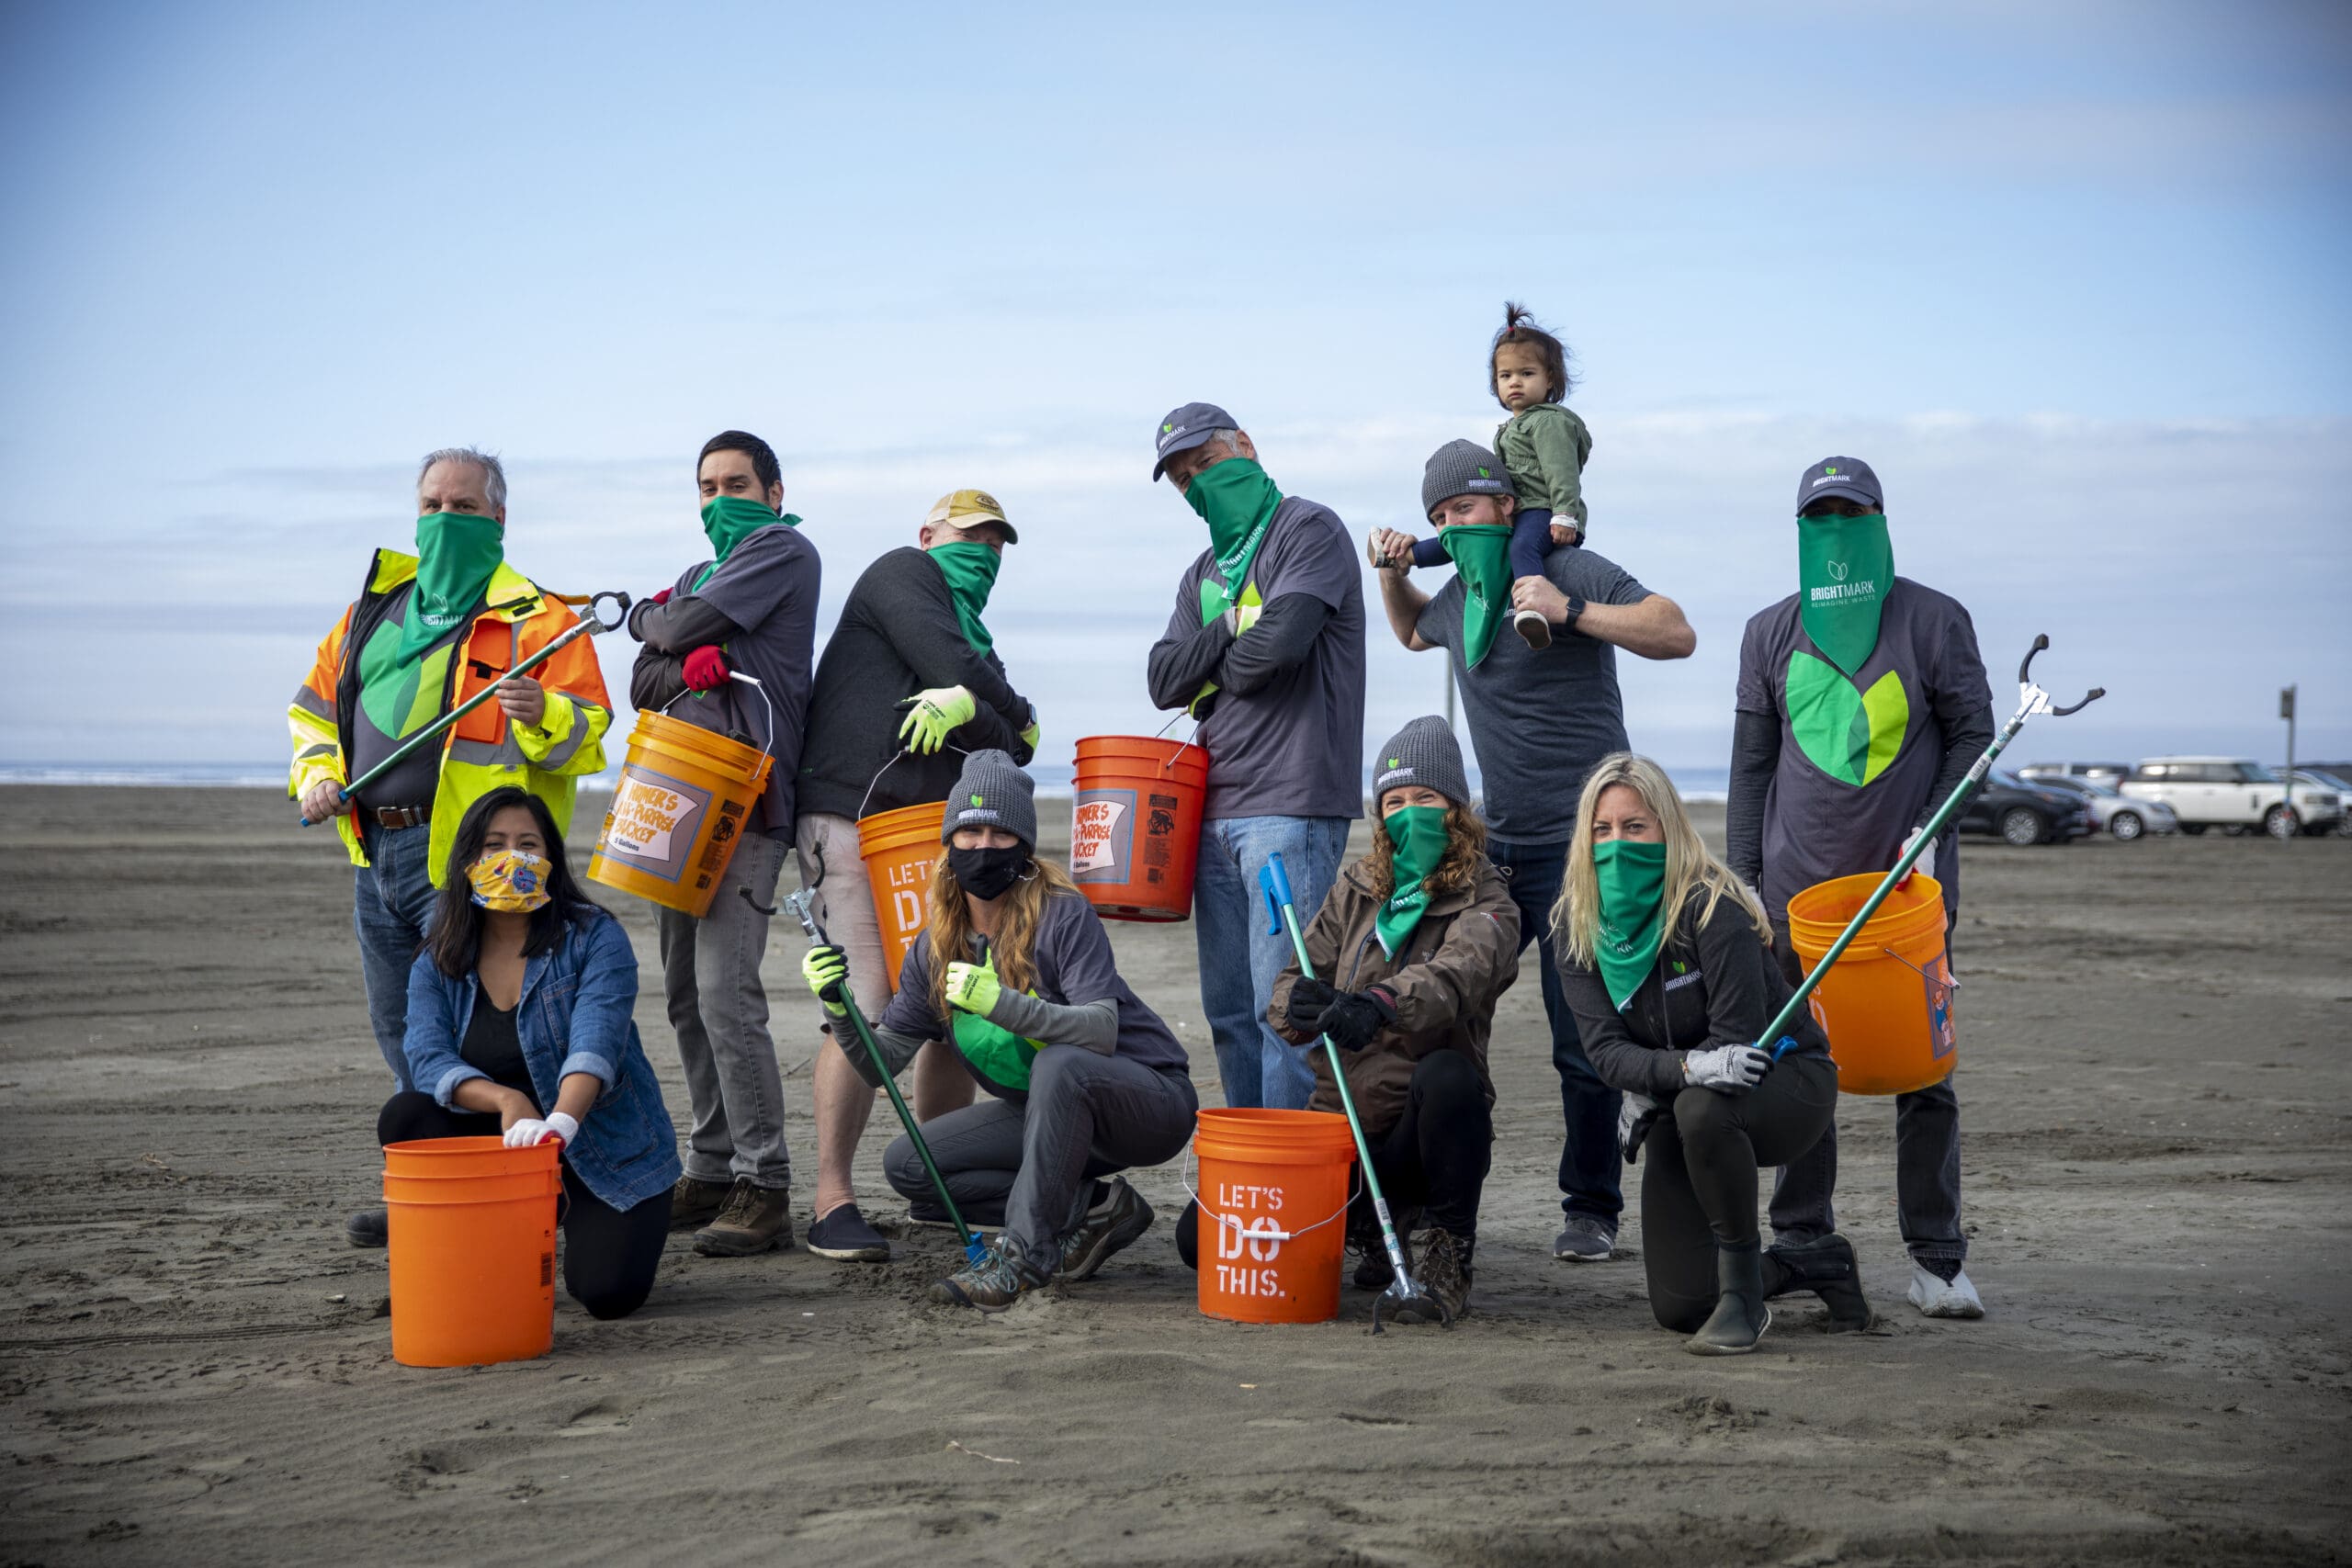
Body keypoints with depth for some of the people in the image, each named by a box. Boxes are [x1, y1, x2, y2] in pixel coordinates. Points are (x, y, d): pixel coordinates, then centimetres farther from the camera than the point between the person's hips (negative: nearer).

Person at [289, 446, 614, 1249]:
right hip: (376, 853, 7)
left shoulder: (532, 617, -2)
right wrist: (316, 774, 10)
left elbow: (588, 728, -9)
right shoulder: (375, 607, 17)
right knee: (400, 1032, 14)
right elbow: (315, 702, 27)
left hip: (468, 856, -7)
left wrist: (543, 716, -30)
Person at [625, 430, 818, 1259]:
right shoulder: (696, 578, 25)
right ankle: (712, 1170, 15)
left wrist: (652, 617, 14)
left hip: (746, 801, -8)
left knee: (725, 990, -16)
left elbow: (681, 629, -8)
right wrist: (687, 664, -8)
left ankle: (763, 1190, -14)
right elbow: (643, 682, 12)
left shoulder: (783, 550, 2)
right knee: (687, 995, 8)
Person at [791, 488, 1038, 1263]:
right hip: (852, 817, -8)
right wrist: (1018, 719, 7)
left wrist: (966, 706, -15)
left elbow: (1009, 749, 8)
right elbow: (947, 668, -11)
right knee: (864, 1008, -15)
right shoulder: (904, 573, 5)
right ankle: (833, 1200, -14)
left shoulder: (971, 629, 25)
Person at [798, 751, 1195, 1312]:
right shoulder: (936, 948, 0)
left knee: (1060, 1063, -37)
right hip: (1046, 1115, 7)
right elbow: (879, 1064, -1)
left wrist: (1000, 1002, -41)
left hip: (1148, 1103, -7)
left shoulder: (1062, 914, -18)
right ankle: (1091, 1209, -4)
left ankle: (1025, 1253, -28)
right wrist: (841, 1010, -20)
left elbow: (1101, 1031, -30)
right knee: (906, 1165, -6)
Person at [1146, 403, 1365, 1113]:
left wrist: (1215, 677, 2)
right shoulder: (1205, 573, 22)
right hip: (1216, 813, 8)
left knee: (1282, 1002, -11)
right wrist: (1231, 628, -5)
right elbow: (1164, 681, 11)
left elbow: (1281, 638, -17)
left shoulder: (1309, 529, -1)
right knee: (1229, 1011, 8)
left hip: (1289, 808, -8)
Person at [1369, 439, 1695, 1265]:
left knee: (1583, 1041, -4)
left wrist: (1571, 613, -24)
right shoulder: (1457, 594, 14)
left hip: (1582, 846, -7)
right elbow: (1413, 632, 37)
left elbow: (1677, 633, -16)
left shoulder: (1571, 573, -7)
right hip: (1497, 846, 7)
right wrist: (1393, 575, 18)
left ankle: (1591, 1209, 9)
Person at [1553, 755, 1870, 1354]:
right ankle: (1819, 1265, 26)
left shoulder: (1711, 907, -23)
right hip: (1677, 1107, 6)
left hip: (1787, 1082, -5)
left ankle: (1743, 1295, -23)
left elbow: (1737, 1040, -24)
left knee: (1702, 1107, -42)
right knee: (1677, 1307, -3)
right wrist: (1683, 1068, -33)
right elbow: (1605, 1050, -16)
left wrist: (1649, 1092, -22)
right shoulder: (1576, 924, -8)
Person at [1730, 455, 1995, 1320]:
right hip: (1800, 883, 2)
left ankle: (1936, 1259, 4)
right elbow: (1752, 761, 14)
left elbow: (1973, 730, 5)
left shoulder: (1934, 620, 3)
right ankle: (1800, 1246, 13)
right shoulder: (1770, 632, 10)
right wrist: (1742, 878, 9)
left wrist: (1930, 829, -7)